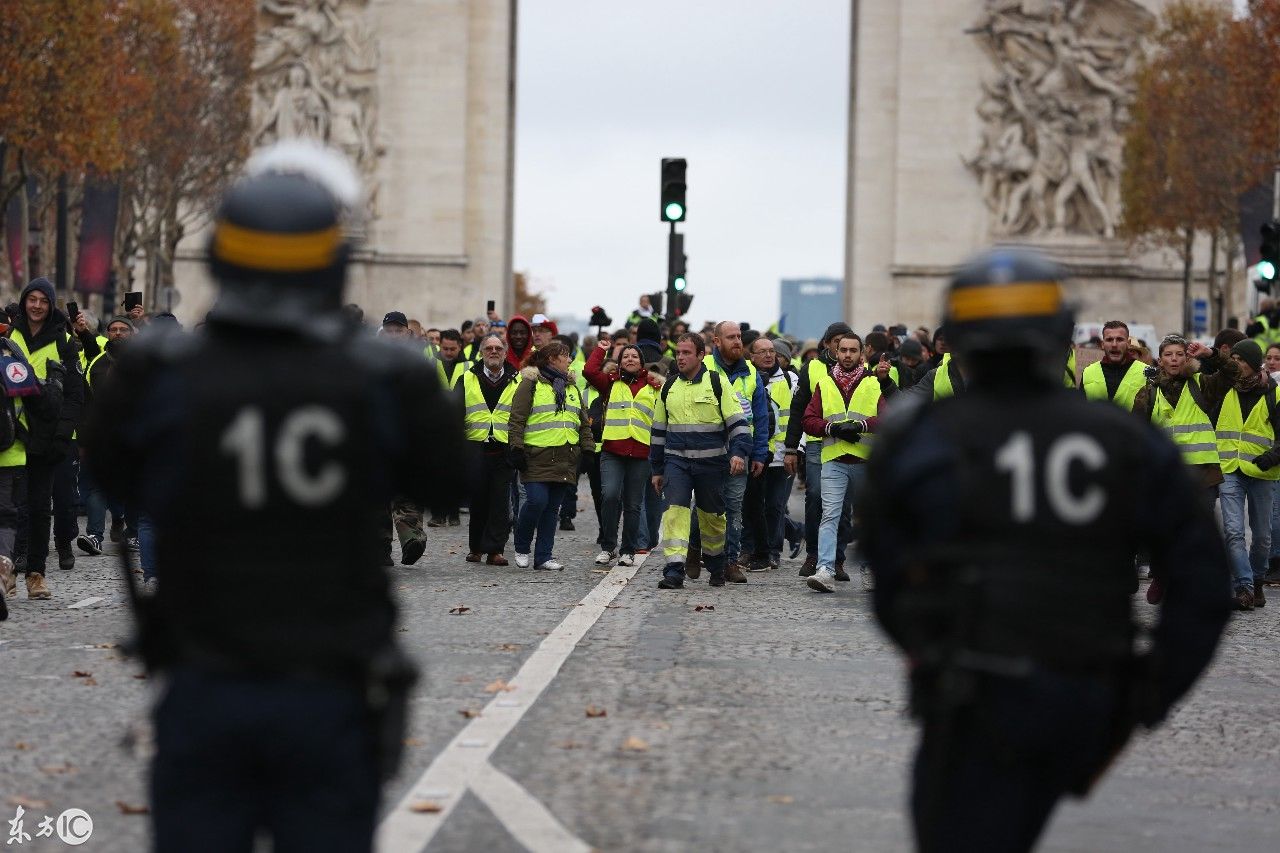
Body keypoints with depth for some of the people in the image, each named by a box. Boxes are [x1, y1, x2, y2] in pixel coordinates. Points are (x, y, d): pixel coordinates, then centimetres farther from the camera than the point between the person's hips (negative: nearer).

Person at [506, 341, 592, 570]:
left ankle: (544, 556, 10)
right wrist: (516, 448, -11)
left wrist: (587, 450, 14)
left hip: (565, 458, 6)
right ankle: (522, 548, 4)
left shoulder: (572, 388, 20)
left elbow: (584, 424, 23)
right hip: (537, 456, -6)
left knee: (552, 507, 5)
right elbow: (517, 419, -4)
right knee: (536, 501, -16)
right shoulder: (530, 384, 0)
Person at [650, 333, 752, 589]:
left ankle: (715, 566, 31)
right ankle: (674, 570, -20)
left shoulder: (717, 382, -2)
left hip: (710, 461, -2)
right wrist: (656, 469, 18)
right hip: (676, 460, 2)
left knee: (712, 515, 11)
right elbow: (659, 430, 18)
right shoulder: (669, 386, 10)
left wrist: (739, 452, -19)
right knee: (675, 510, -15)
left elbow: (737, 422, -4)